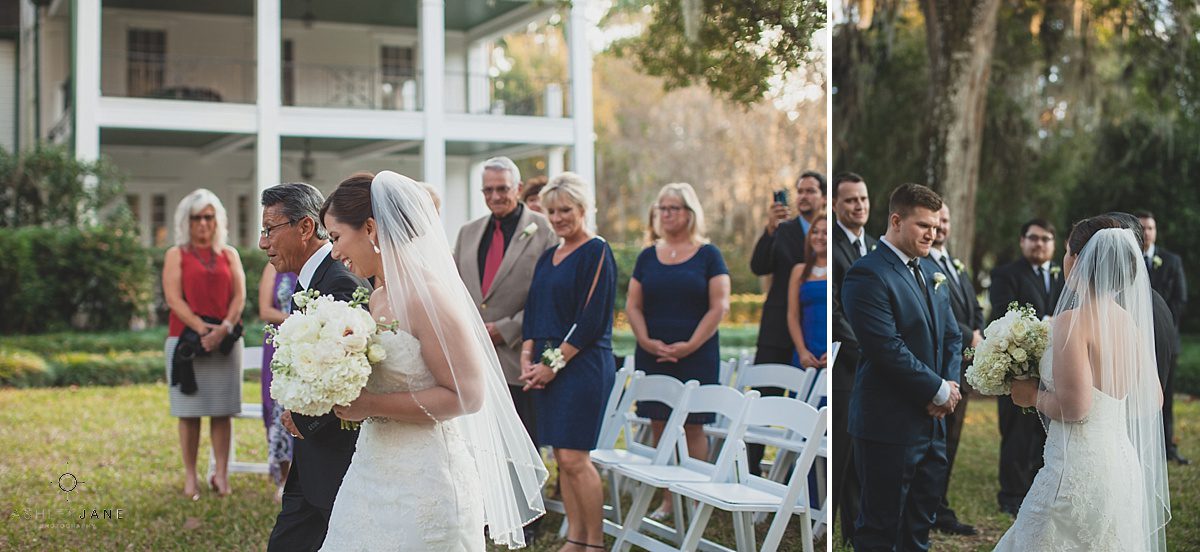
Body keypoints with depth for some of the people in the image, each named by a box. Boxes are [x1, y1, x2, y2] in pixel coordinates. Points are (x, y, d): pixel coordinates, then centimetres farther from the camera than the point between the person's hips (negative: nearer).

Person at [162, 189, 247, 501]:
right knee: (190, 411, 0)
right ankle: (190, 477, 5)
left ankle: (221, 474, 7)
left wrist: (224, 328, -13)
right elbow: (173, 299, -5)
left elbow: (240, 296, 3)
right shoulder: (176, 255, 6)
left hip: (225, 341, 2)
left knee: (222, 411, 2)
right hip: (186, 340, -2)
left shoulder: (229, 254, 13)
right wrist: (202, 329, -17)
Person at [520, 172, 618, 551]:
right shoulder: (548, 257, 17)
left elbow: (591, 319, -13)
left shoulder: (596, 253, -7)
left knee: (574, 457, -9)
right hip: (546, 367, 8)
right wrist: (528, 357, 2)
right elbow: (534, 311, 17)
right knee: (561, 457, 8)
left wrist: (553, 364, -13)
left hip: (582, 364, -8)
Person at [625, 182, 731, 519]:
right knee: (659, 426, 4)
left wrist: (689, 345, -13)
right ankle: (667, 499, 11)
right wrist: (646, 341, -7)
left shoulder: (708, 254, 0)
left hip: (696, 356, -3)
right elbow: (633, 305, 9)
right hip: (652, 357, 3)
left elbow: (720, 306, -6)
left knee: (693, 427, -1)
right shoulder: (648, 256, 10)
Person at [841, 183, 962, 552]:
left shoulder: (930, 271, 13)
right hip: (890, 424, -8)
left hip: (932, 421, 8)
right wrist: (939, 391, -13)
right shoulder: (867, 275, -15)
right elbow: (889, 350, -21)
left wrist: (950, 386, -3)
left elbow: (951, 336, 15)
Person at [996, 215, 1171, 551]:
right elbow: (1152, 400, 15)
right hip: (1122, 463, 9)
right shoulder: (1130, 321, 6)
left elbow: (1073, 407, -23)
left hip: (1078, 466, -8)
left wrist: (1034, 396, -6)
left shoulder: (1073, 320, -17)